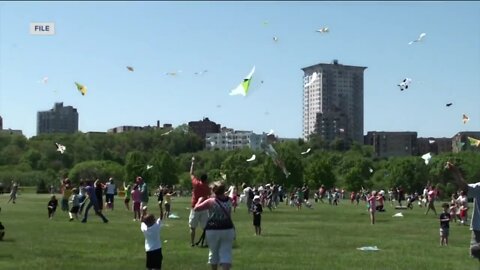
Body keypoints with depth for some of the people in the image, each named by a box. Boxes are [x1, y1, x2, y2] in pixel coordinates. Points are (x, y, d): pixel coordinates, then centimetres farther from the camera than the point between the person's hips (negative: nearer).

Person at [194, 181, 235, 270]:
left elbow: (196, 208, -3)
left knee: (214, 252, 15)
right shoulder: (229, 201, 2)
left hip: (213, 230, -1)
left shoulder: (210, 201, -9)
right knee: (226, 253, -1)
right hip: (228, 230, 1)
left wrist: (200, 199, 13)